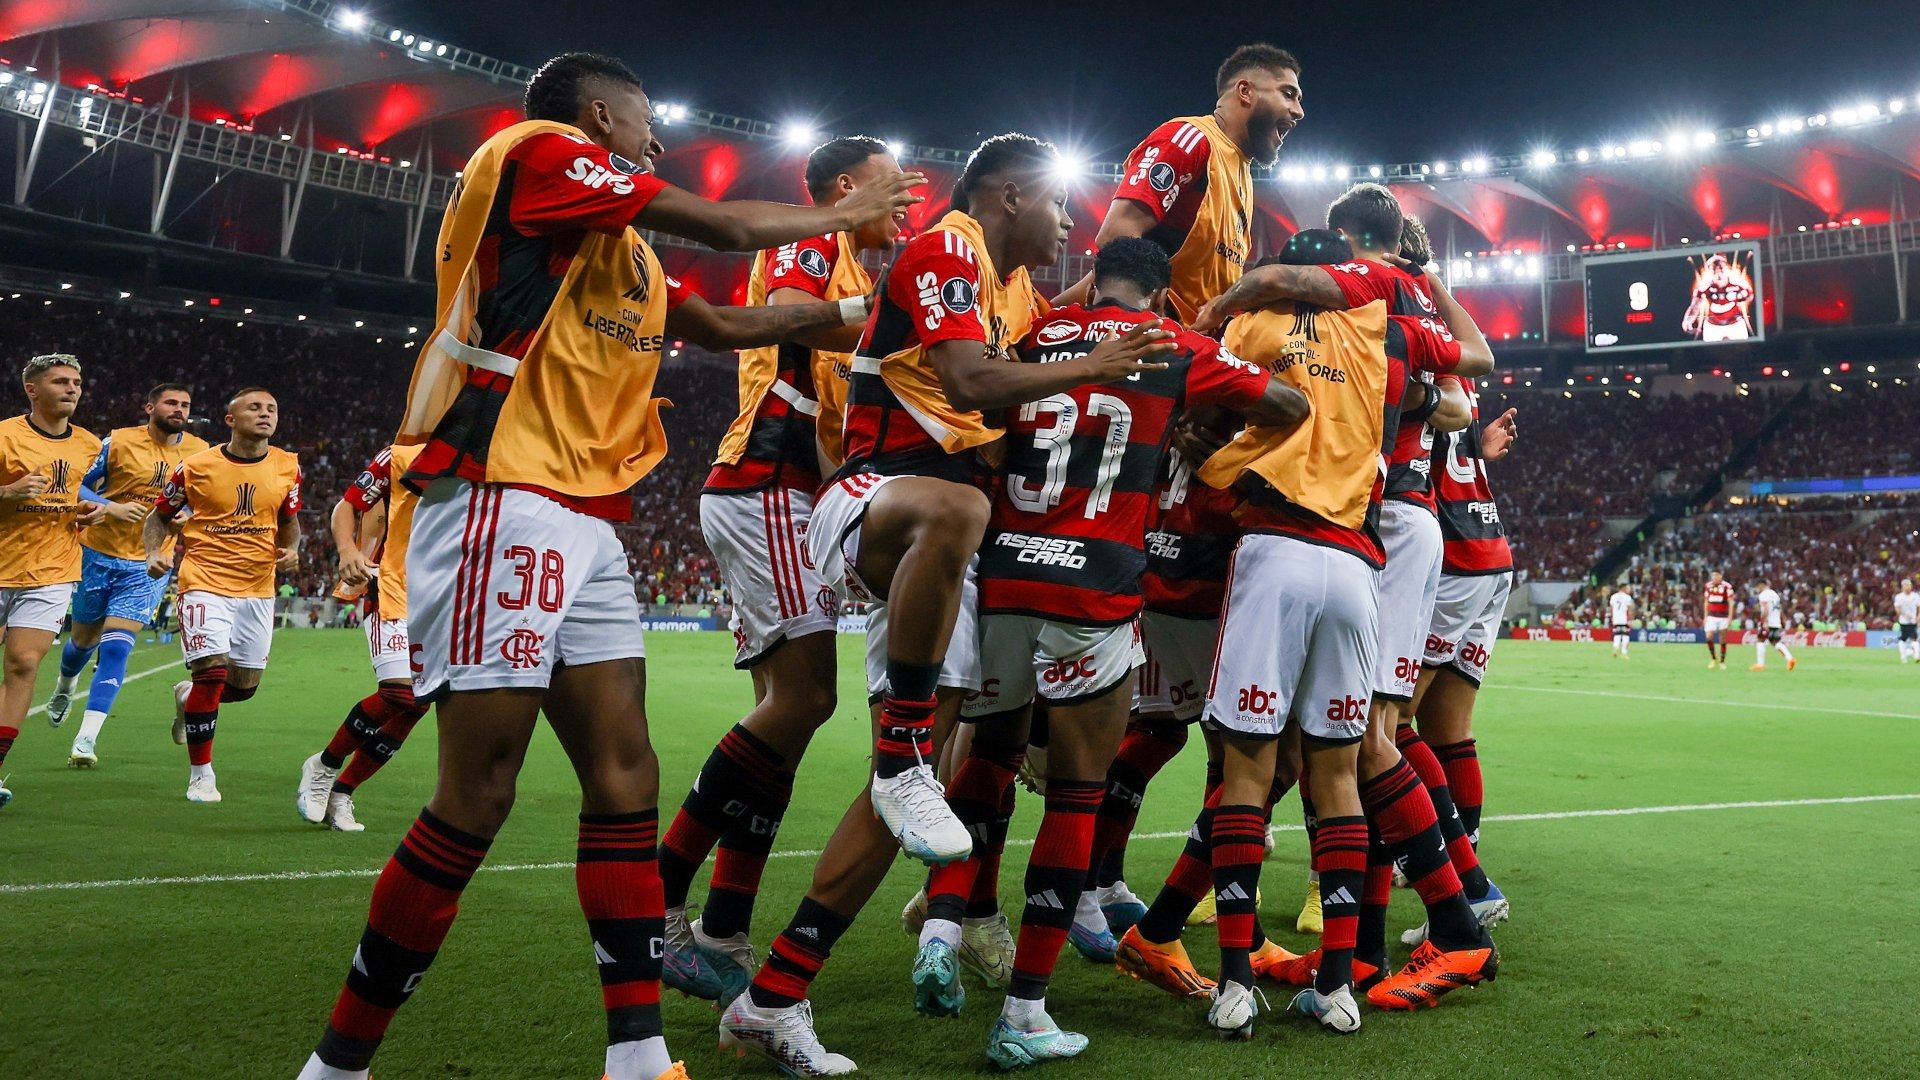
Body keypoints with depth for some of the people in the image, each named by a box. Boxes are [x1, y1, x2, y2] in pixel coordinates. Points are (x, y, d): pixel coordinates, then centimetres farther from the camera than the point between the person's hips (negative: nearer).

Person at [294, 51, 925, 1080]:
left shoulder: (626, 253, 23)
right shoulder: (533, 150, -1)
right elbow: (724, 225, -2)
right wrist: (843, 213, 12)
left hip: (585, 525, 9)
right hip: (500, 505, -9)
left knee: (624, 774, 4)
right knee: (477, 797, -9)